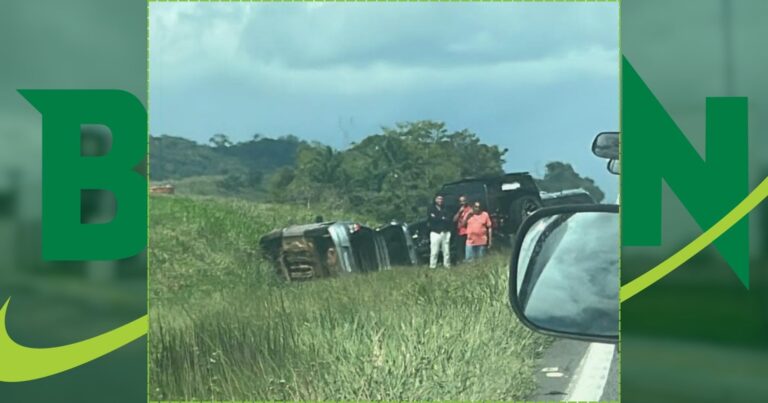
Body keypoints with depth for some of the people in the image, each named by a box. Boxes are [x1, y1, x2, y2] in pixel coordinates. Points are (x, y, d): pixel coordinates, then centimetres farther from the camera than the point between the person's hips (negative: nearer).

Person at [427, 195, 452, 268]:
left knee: (446, 251, 3)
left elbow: (449, 219, 2)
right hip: (435, 232, -3)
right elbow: (430, 219, -7)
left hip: (445, 232, 3)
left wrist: (437, 219, -9)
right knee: (434, 251, -7)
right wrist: (442, 219, -4)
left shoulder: (445, 209, 16)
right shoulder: (431, 209, 9)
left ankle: (447, 265, 9)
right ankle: (432, 266, -3)